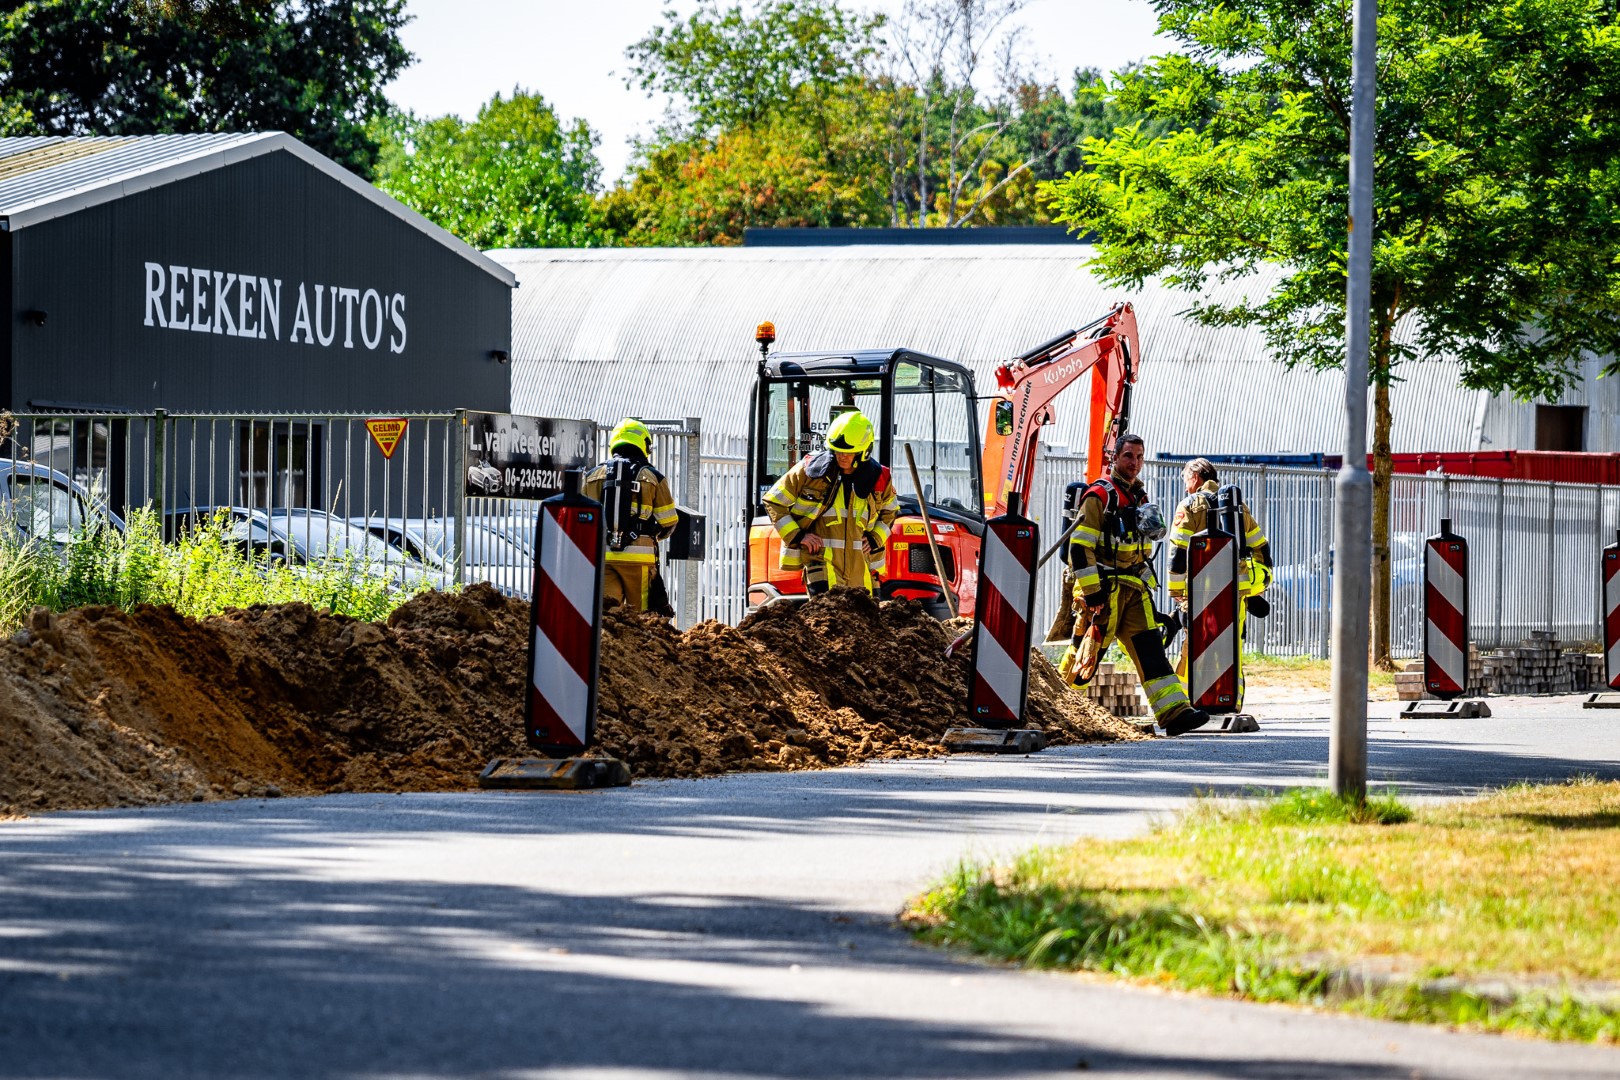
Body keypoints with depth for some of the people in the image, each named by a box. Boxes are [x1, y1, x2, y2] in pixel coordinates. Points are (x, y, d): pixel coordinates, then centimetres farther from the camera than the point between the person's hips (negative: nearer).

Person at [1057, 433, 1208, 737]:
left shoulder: (1140, 498, 18)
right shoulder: (1099, 496, -8)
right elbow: (1080, 547, -14)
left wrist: (1146, 584, 21)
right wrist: (1091, 592, -19)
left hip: (1134, 588, 7)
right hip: (1104, 589, -7)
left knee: (1150, 649, -5)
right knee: (1086, 654, -4)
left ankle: (1174, 712, -14)